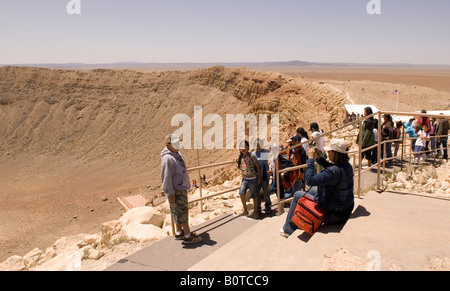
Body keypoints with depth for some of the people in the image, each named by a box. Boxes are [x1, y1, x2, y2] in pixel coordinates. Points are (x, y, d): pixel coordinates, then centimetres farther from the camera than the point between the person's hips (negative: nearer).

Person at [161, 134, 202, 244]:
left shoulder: (177, 154, 9)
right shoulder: (167, 158, -22)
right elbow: (166, 178, -23)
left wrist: (187, 185, 24)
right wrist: (170, 193, -22)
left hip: (182, 188, 10)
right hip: (176, 191, -10)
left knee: (178, 212, 17)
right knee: (182, 212, -4)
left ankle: (179, 233, 29)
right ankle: (188, 236, 4)